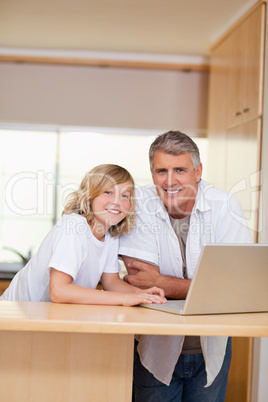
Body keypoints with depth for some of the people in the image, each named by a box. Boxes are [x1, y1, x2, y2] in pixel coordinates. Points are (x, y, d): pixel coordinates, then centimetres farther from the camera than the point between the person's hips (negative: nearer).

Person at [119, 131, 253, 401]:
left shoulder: (224, 205, -12)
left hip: (211, 348, 1)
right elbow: (142, 284, -18)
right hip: (156, 349, 0)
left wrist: (161, 283, -20)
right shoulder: (140, 204, -11)